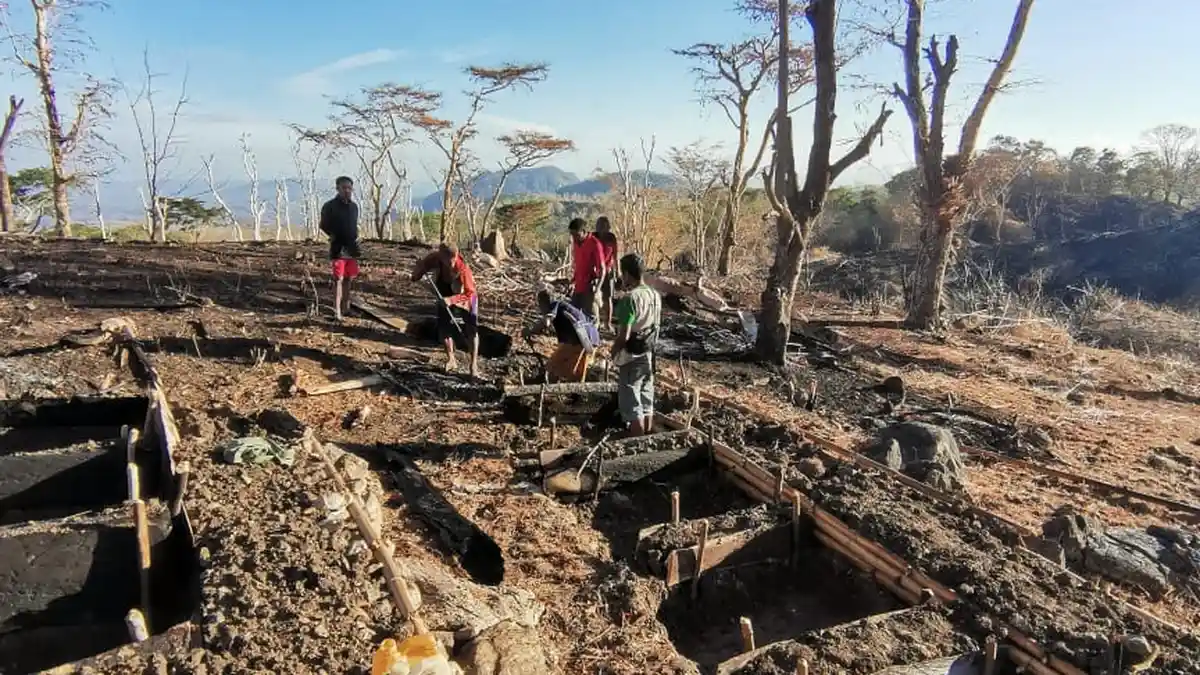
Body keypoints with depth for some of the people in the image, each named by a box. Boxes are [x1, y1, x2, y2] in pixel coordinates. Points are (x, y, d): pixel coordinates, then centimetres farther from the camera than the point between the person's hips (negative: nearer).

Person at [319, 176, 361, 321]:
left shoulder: (354, 206, 11)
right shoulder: (330, 206, -7)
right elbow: (323, 225, 0)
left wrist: (355, 238, 9)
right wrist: (333, 236, -9)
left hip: (352, 248, 6)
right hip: (338, 248, -6)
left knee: (349, 278, 14)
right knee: (338, 279, -9)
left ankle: (346, 307, 26)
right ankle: (337, 312, -8)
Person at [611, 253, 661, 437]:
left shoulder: (630, 299, -22)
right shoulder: (655, 296, 3)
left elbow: (623, 336, -23)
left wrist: (613, 352, -6)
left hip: (631, 358, -8)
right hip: (649, 355, 8)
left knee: (632, 407, 2)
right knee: (647, 404, 16)